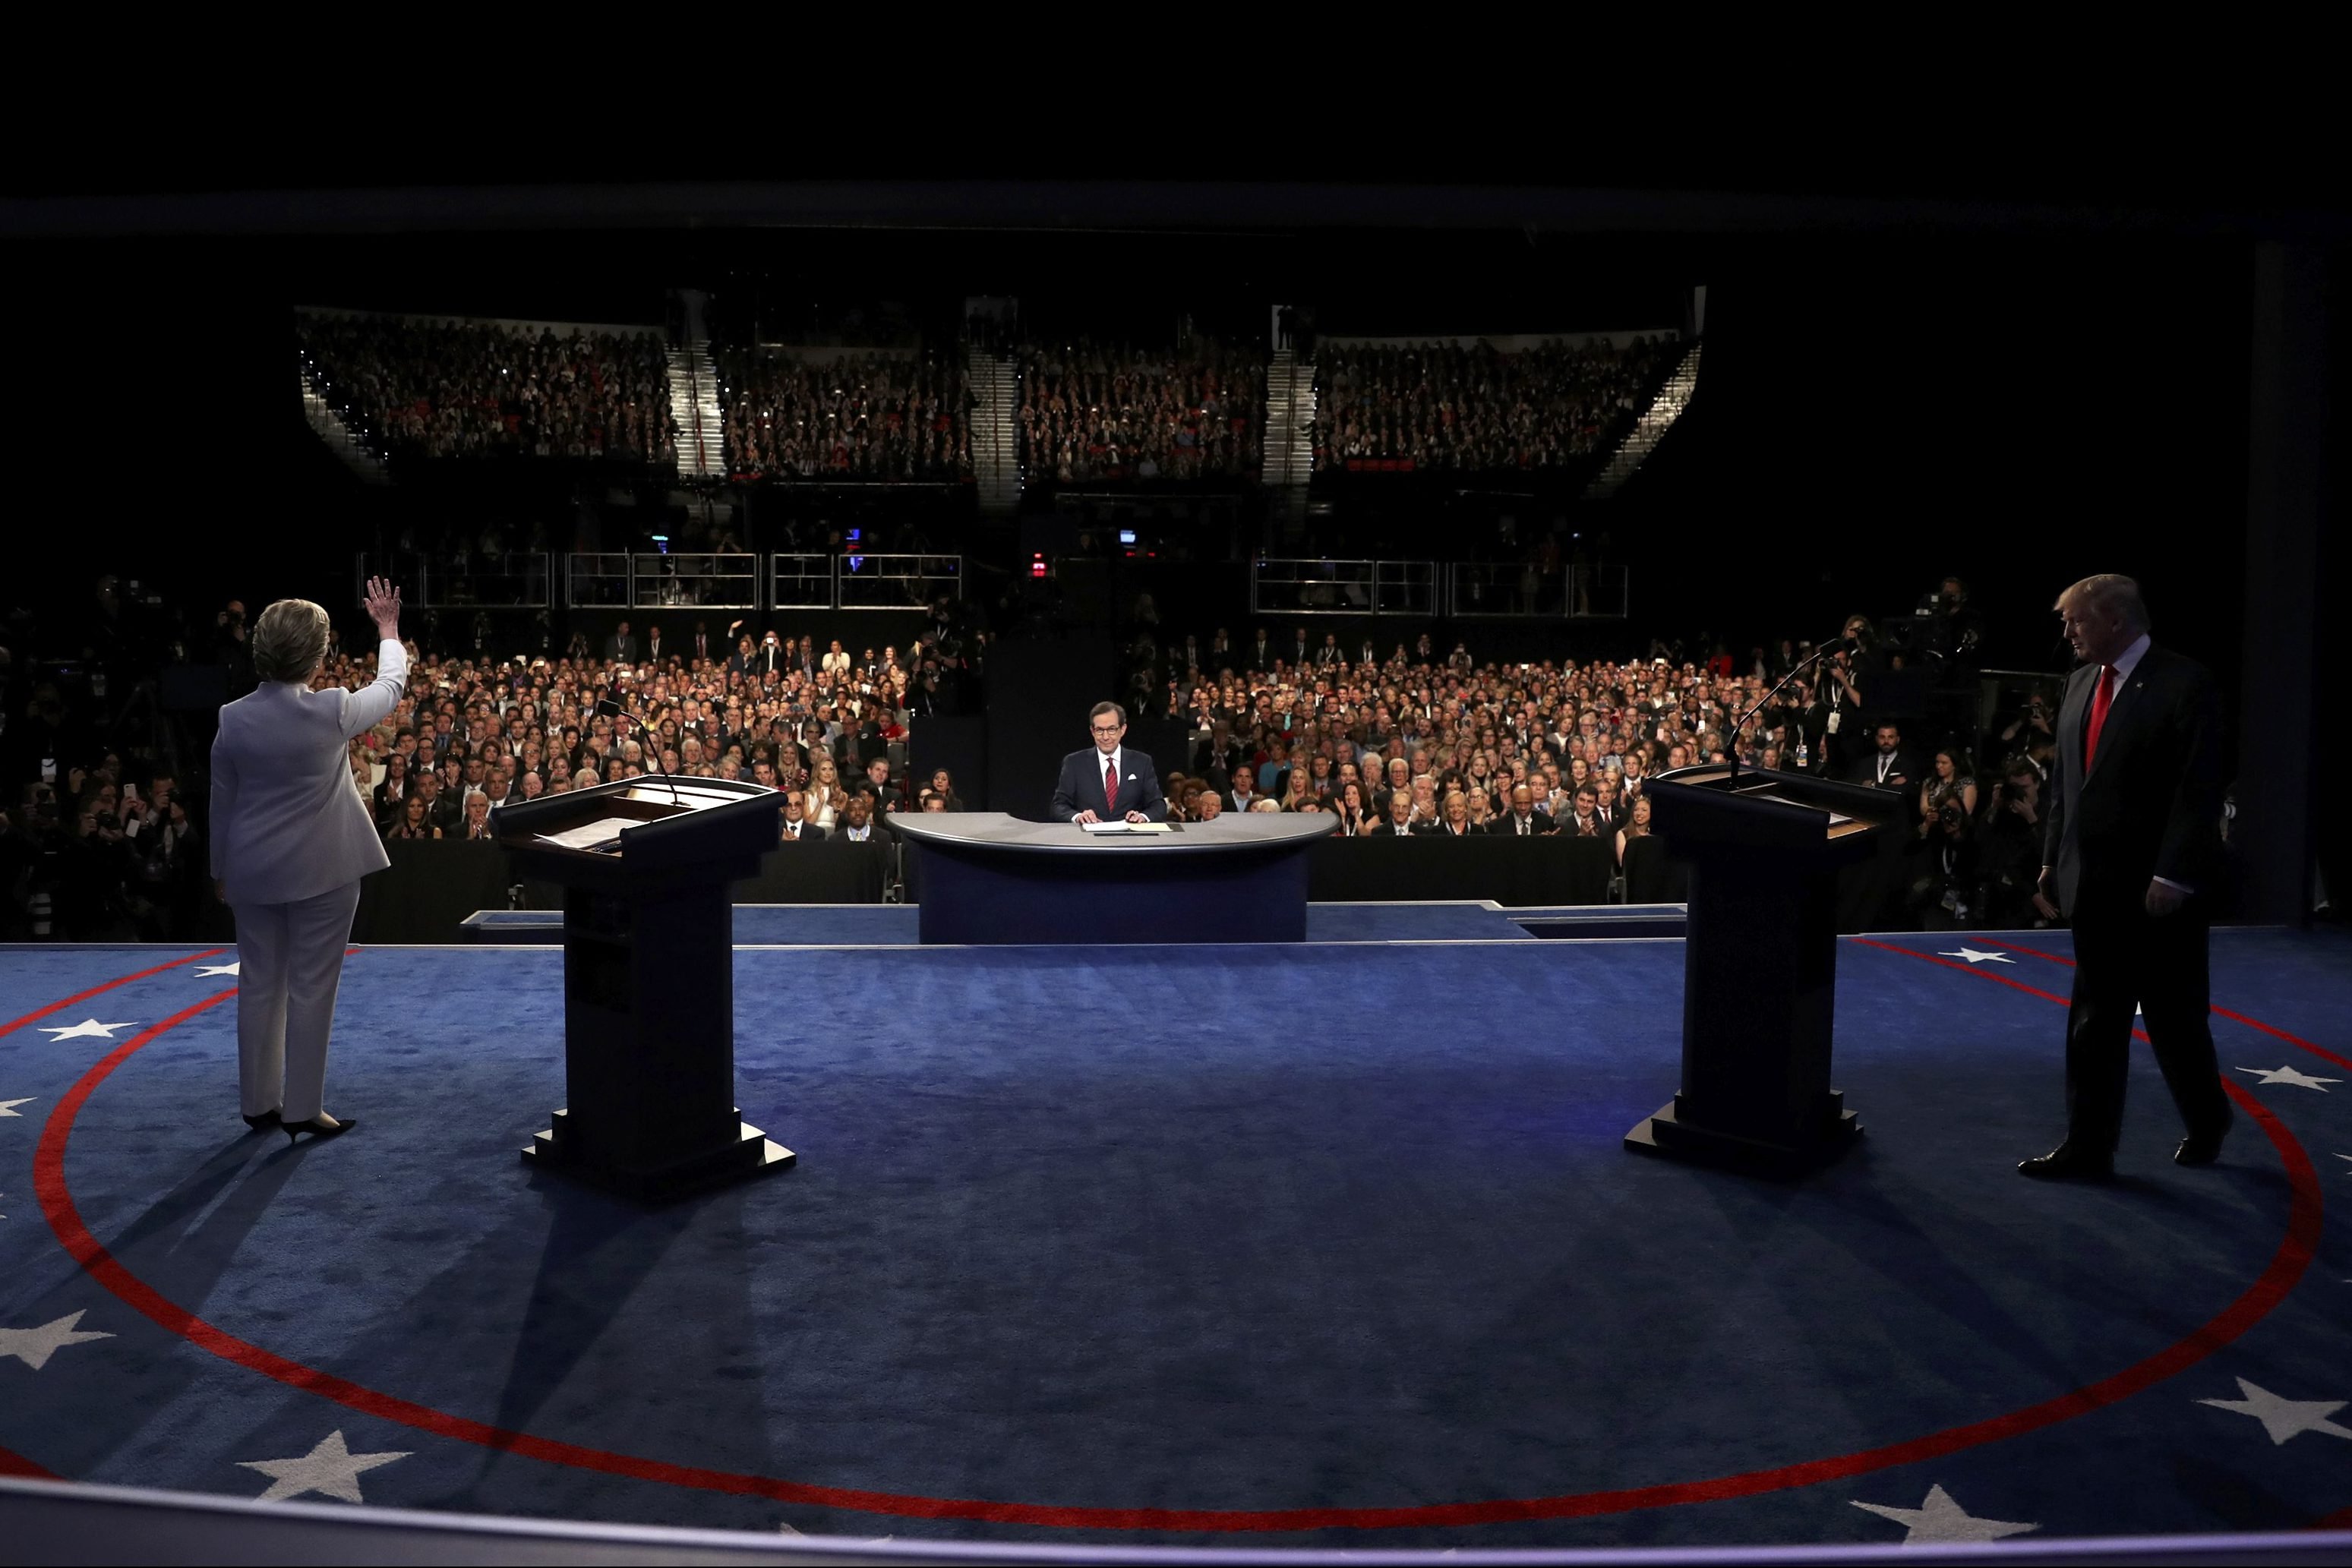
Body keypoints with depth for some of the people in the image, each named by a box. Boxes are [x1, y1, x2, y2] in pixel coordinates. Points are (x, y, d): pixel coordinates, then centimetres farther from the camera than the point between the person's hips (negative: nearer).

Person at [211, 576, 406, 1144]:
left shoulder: (233, 719, -5)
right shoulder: (332, 712, -16)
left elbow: (221, 803, 4)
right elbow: (391, 687, 4)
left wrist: (222, 869, 17)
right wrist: (388, 629, 21)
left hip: (253, 871, 4)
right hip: (321, 871, -4)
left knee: (259, 984, 13)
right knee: (311, 987, 3)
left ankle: (260, 1102, 23)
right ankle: (303, 1108, 8)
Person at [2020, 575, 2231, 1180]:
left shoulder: (2184, 684, -12)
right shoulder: (2081, 682, 9)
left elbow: (2199, 789, -16)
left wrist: (2172, 875, -21)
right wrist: (2053, 861, 11)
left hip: (2160, 889, -6)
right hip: (2095, 883, 6)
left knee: (2174, 1016, 7)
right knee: (2094, 1020, 7)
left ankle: (2207, 1121, 30)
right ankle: (2089, 1146, 14)